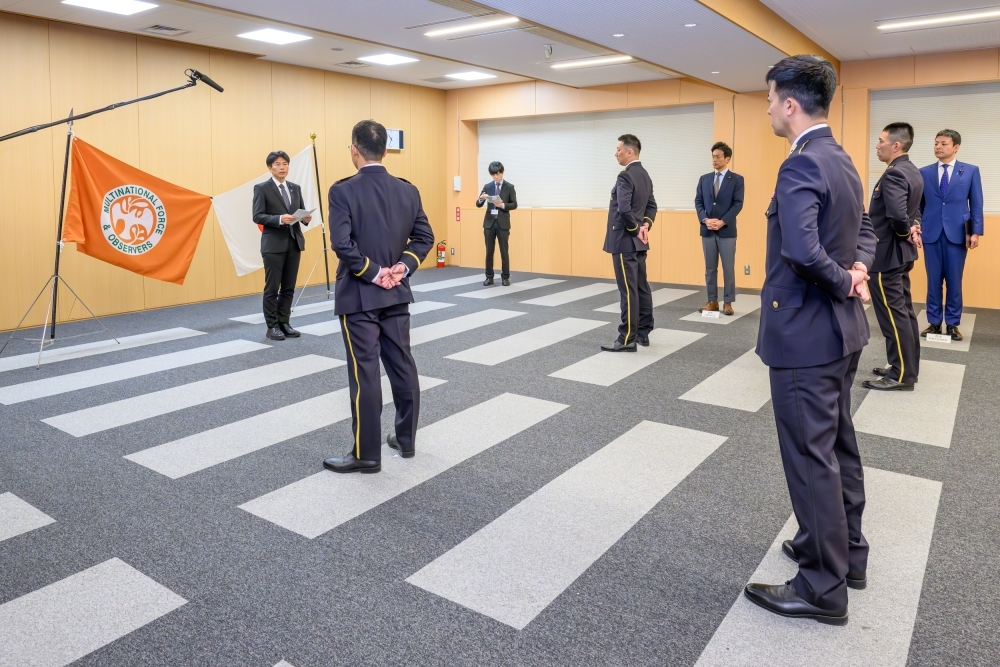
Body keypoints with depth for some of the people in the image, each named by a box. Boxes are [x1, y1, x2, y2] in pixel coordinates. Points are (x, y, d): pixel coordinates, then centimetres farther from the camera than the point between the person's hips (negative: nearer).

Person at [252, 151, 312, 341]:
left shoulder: (295, 188, 14)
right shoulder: (262, 188, -2)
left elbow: (301, 211, 15)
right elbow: (257, 216, -10)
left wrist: (305, 218, -8)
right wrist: (279, 219, -23)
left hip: (294, 242, 5)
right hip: (274, 244, -5)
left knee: (289, 287, 9)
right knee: (272, 288, 1)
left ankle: (284, 323, 19)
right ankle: (272, 326, 10)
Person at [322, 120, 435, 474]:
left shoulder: (343, 191, -12)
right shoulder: (407, 190, 4)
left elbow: (342, 243, -21)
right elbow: (424, 236, 4)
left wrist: (373, 274, -12)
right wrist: (402, 268, -1)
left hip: (360, 294, -5)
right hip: (397, 293, 5)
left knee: (364, 372, 0)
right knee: (402, 365, 13)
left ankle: (366, 454, 8)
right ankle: (406, 439, 26)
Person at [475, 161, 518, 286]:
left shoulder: (509, 187, 1)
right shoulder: (487, 186, 7)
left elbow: (514, 204, -1)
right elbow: (478, 205, 4)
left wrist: (503, 205, -18)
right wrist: (481, 198, -18)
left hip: (503, 223, -2)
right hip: (489, 222, 2)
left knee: (504, 251, 1)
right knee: (489, 251, 5)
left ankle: (505, 277, 10)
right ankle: (489, 277, 12)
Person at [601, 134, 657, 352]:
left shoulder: (625, 176, -17)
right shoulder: (644, 175, 13)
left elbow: (624, 209, -27)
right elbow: (651, 205, 18)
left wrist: (635, 229, -13)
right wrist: (645, 226, 4)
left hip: (624, 240, -10)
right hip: (638, 241, 10)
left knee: (628, 290, -7)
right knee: (641, 287, 13)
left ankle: (627, 339, -3)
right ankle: (643, 333, 21)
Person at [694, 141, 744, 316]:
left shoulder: (736, 179, 0)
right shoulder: (704, 179, 10)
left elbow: (738, 204, -6)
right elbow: (698, 202, 6)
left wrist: (722, 222, -16)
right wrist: (705, 219, -11)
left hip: (727, 231, -3)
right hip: (707, 230, 3)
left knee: (728, 268, 1)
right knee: (710, 268, 7)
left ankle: (727, 302, 8)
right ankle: (712, 301, 14)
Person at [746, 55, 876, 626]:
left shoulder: (802, 165, -20)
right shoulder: (842, 160, 11)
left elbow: (802, 250, -34)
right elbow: (865, 230, 21)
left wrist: (842, 281, -16)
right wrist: (859, 269, 3)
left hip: (805, 333, -10)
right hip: (842, 328, 10)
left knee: (811, 458, 1)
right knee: (839, 445, 20)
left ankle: (824, 589, 15)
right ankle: (847, 551, 37)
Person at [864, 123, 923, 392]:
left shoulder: (894, 174, -20)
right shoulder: (913, 171, 12)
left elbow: (897, 214, -33)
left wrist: (905, 232, -14)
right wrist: (910, 229, 5)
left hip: (886, 253, -10)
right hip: (901, 251, 10)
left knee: (892, 314, -4)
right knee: (904, 311, 15)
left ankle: (901, 375, 3)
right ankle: (907, 367, 24)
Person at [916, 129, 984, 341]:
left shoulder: (971, 171, 5)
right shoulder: (924, 172, 6)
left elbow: (976, 204, 3)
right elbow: (918, 204, 8)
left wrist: (976, 232, -4)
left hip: (957, 234, -1)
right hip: (931, 234, 1)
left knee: (954, 281, 4)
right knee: (933, 280, 5)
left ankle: (953, 324, 13)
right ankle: (934, 322, 14)